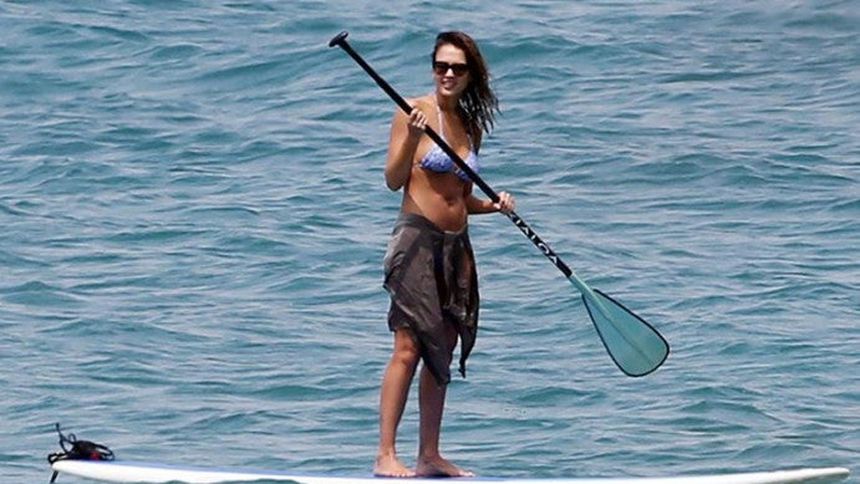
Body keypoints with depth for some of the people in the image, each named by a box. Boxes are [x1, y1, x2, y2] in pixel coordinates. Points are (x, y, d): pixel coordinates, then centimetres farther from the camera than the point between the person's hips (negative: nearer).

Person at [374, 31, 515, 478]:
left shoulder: (471, 127, 15)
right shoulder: (415, 111, -4)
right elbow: (393, 180, -10)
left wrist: (494, 205, 3)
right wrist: (413, 137, -24)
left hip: (456, 247, 7)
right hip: (417, 239, -7)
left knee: (442, 353, 7)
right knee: (409, 347, -12)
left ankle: (430, 457, 12)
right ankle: (385, 456, -13)